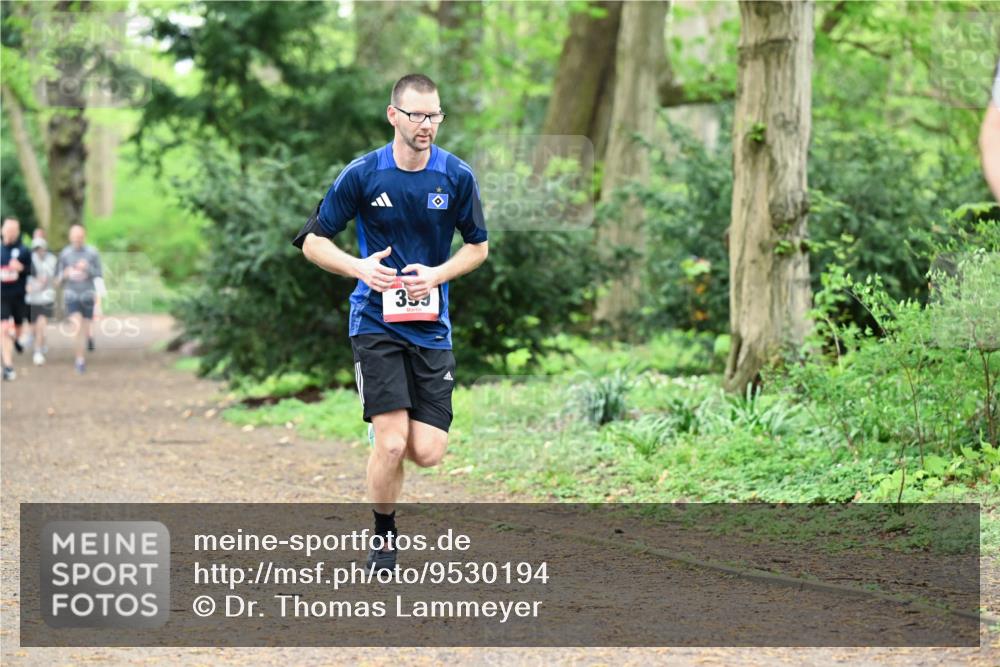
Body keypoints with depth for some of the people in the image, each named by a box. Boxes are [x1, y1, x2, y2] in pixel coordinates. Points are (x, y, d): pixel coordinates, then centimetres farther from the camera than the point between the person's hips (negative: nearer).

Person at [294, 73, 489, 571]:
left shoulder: (458, 177, -1)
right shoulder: (361, 175, -7)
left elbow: (478, 246, 10)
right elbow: (313, 241, 0)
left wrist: (436, 275, -9)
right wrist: (360, 267, -19)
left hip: (431, 325, 2)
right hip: (376, 321, -2)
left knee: (427, 452, -7)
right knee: (391, 441, -14)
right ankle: (384, 536, 10)